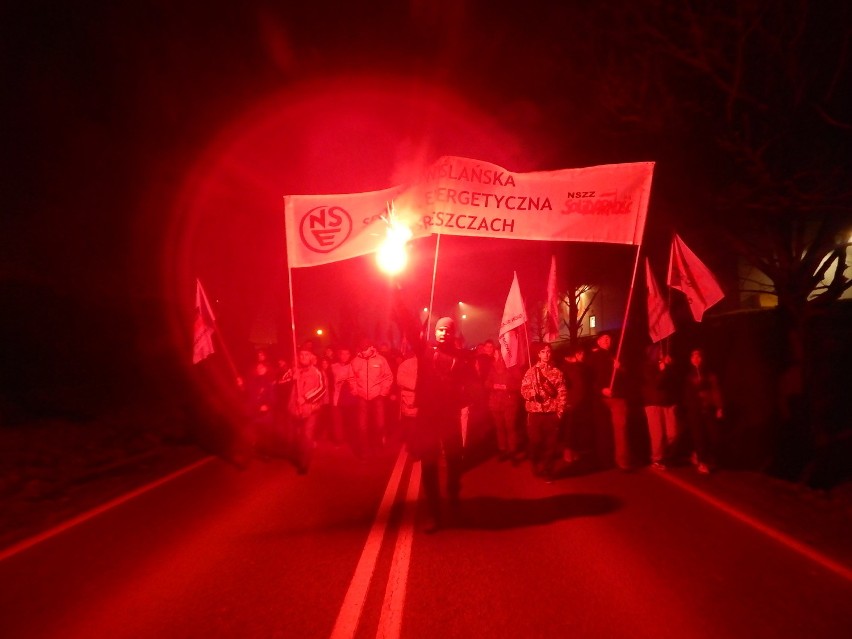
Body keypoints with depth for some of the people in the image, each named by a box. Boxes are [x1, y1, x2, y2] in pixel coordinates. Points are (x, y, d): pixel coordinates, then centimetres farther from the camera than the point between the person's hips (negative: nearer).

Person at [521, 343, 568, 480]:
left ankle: (548, 471, 18)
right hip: (534, 412, 0)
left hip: (552, 412, 0)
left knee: (551, 443, 4)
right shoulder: (531, 371, 4)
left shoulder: (557, 372, 5)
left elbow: (562, 393, 3)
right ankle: (536, 469, 24)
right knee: (535, 442, 5)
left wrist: (560, 410, -5)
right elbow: (523, 389, 0)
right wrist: (531, 393, -21)